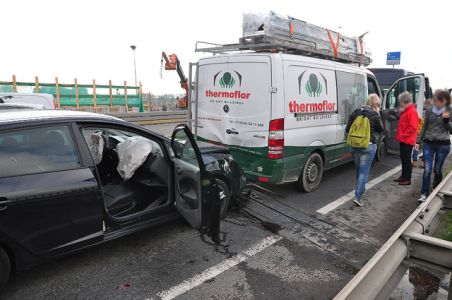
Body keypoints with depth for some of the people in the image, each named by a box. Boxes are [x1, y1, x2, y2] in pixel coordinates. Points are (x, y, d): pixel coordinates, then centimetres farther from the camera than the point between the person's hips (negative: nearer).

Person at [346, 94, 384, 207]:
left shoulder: (356, 112, 3)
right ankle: (357, 196, -6)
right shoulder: (374, 115, -10)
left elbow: (347, 129, 4)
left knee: (359, 169, 22)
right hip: (369, 146, -5)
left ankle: (361, 189, 40)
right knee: (364, 171, -1)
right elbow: (381, 129, 4)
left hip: (355, 146, 5)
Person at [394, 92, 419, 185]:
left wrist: (403, 135, -17)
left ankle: (408, 179, 4)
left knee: (407, 159, -3)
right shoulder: (406, 111, 14)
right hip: (403, 140, 10)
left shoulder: (412, 112, -16)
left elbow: (412, 127, -22)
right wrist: (400, 135, 15)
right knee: (403, 158, 15)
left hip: (407, 140, -10)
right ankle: (403, 176, 26)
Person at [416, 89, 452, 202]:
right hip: (428, 143, 1)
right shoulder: (429, 111, 6)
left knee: (437, 170, 9)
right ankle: (424, 194, -2)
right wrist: (418, 141, 11)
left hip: (443, 144, -1)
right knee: (427, 170, -5)